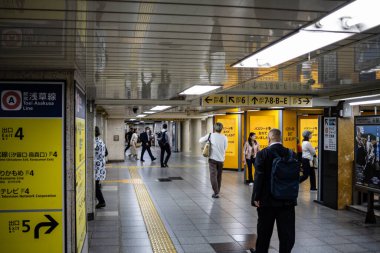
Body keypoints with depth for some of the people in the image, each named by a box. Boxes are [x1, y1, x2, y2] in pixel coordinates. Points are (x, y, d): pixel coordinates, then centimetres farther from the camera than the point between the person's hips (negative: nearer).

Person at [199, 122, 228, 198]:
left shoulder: (210, 135, -6)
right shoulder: (224, 137, -4)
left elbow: (201, 140, 5)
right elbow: (225, 148, 2)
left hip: (212, 159, -2)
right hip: (221, 159, 2)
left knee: (213, 175, -2)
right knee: (219, 176, 16)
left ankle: (216, 193, -10)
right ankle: (218, 191, 26)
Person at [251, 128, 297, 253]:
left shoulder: (262, 154, -11)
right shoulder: (292, 154, -1)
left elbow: (259, 177, -12)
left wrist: (256, 197, -6)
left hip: (267, 200, -2)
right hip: (287, 200, 2)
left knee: (264, 230, 15)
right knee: (286, 232, 6)